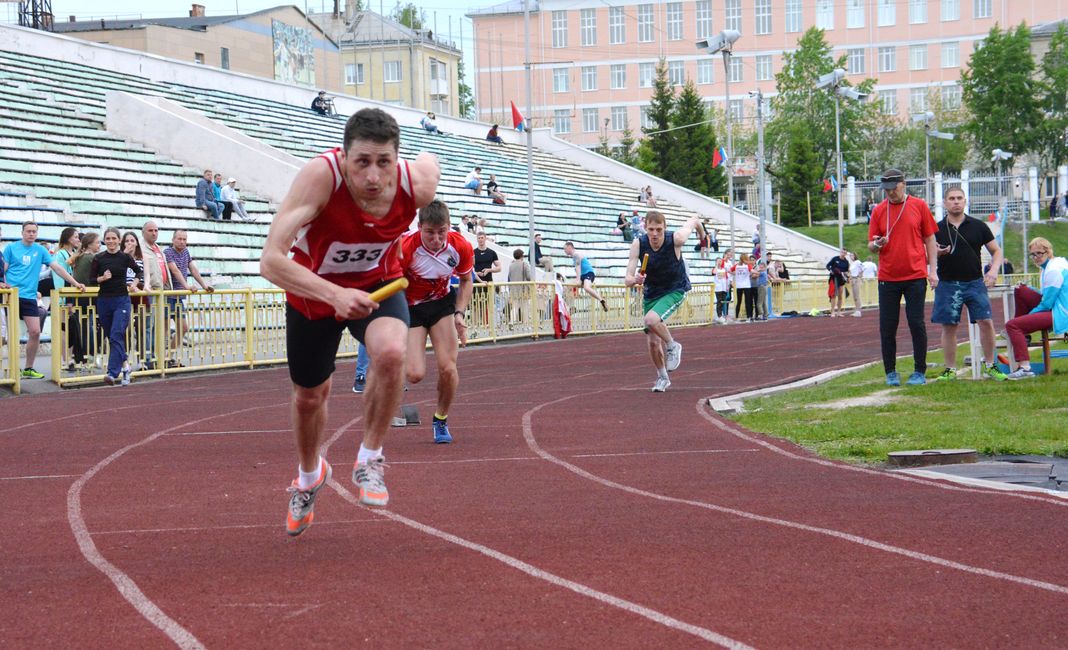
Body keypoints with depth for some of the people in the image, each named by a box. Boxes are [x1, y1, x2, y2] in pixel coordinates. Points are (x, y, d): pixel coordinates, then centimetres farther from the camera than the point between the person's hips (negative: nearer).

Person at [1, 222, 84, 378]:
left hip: (30, 296, 3)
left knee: (35, 332, -1)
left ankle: (28, 369, 12)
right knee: (14, 333, -6)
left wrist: (75, 283, 1)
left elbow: (57, 267, 7)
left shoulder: (40, 250, 10)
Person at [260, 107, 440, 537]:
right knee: (309, 396, 18)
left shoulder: (418, 184, -29)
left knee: (391, 353, -32)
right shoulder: (320, 176, -39)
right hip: (312, 291, 0)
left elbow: (428, 160, 0)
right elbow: (271, 261, -44)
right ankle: (309, 476, 52)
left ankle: (369, 460, -7)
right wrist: (335, 294, -55)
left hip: (377, 284, 1)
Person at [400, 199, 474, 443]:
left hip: (442, 303, 3)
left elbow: (465, 281, 4)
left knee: (448, 368, -11)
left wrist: (460, 314, -7)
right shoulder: (405, 249, -28)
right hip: (410, 308, -3)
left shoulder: (460, 247, -16)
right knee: (415, 374, -16)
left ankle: (441, 420, 15)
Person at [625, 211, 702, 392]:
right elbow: (627, 280, -22)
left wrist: (703, 236, 17)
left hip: (676, 290, -3)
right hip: (651, 293, 3)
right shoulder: (638, 245, -20)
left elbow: (693, 221, -4)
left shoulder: (675, 239, -26)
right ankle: (662, 377, 31)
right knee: (653, 342, 5)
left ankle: (672, 346, -2)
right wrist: (634, 280, -46)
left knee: (652, 320, -30)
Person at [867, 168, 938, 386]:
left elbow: (930, 239, 7)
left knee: (916, 324, -1)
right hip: (887, 277, 2)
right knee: (887, 326, 1)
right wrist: (876, 245, -15)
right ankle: (890, 373, 10)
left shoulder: (919, 206, 3)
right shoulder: (879, 211, 7)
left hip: (915, 276, -2)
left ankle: (920, 372, 6)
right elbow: (871, 245, 9)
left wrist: (932, 270, 1)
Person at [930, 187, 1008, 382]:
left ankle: (991, 366, 5)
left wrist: (994, 269, -8)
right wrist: (936, 253, -14)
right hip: (948, 284, 0)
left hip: (974, 282, 0)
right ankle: (950, 369, 12)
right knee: (949, 327, 2)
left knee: (986, 322, -8)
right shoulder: (937, 229, 5)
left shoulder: (978, 226, 5)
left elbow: (996, 251, 10)